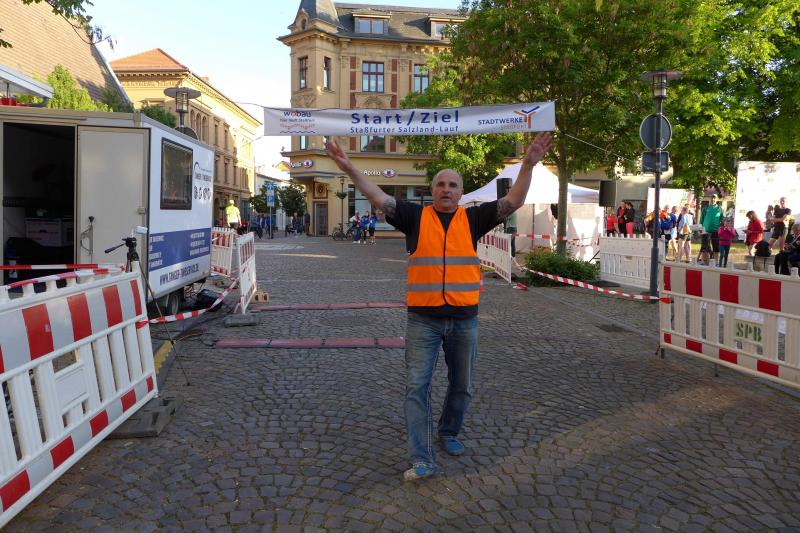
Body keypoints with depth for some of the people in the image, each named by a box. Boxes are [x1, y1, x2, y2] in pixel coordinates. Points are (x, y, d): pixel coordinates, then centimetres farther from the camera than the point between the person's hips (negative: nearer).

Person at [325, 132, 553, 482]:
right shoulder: (416, 217, 1)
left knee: (462, 386, 16)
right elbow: (378, 198, -6)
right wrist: (349, 168, -16)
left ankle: (449, 433, 41)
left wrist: (528, 165, -14)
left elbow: (513, 202, -3)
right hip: (423, 319, -1)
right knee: (417, 386, -3)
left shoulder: (472, 219, 4)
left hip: (464, 319, 2)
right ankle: (422, 460, 5)